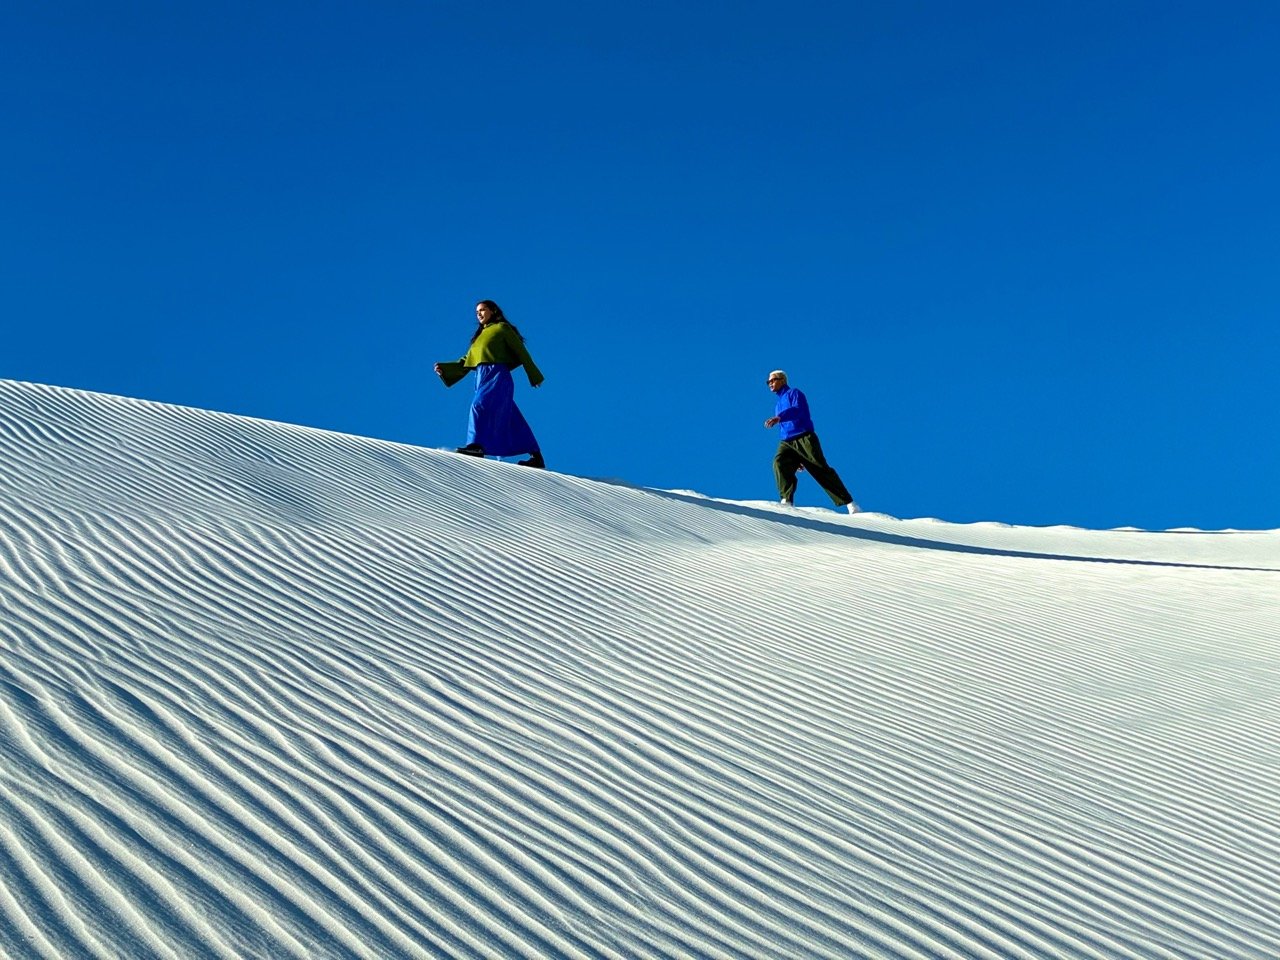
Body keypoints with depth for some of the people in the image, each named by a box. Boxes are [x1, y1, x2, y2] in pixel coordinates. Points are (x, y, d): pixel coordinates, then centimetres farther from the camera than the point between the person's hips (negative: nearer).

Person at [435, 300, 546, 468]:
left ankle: (477, 446, -41)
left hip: (498, 376, -7)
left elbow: (521, 351, 5)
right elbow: (466, 362, 22)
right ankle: (536, 457, 0)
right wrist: (444, 369, 9)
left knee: (480, 405, -27)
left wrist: (534, 376, 3)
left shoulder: (502, 328, 7)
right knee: (512, 422, 1)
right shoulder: (479, 336, 27)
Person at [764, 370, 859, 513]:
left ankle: (849, 503, -5)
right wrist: (797, 459, 25)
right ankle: (786, 500, -33)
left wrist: (779, 418, -36)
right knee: (779, 463, -24)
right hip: (787, 443, 6)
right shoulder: (778, 406, 29)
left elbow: (797, 410, -16)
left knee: (822, 470, -10)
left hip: (804, 439, -6)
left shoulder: (793, 393, 6)